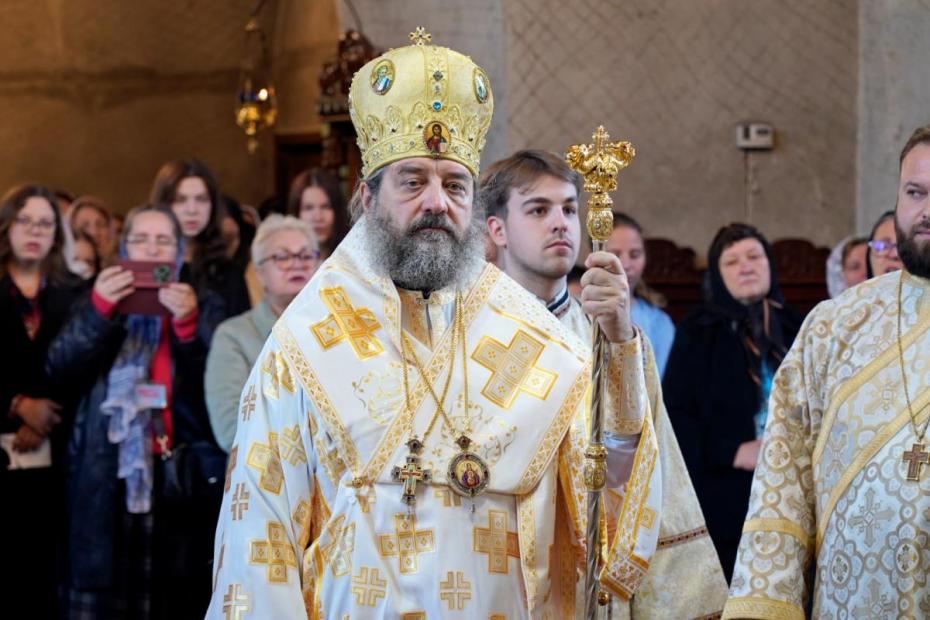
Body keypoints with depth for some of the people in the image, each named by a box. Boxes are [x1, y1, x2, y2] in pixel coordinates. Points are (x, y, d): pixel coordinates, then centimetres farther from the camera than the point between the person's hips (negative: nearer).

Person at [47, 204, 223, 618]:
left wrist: (187, 325, -18)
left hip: (179, 475, 0)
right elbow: (60, 369, -3)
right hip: (109, 476, 0)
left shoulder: (201, 306, 10)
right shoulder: (100, 303, 13)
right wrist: (98, 310, -17)